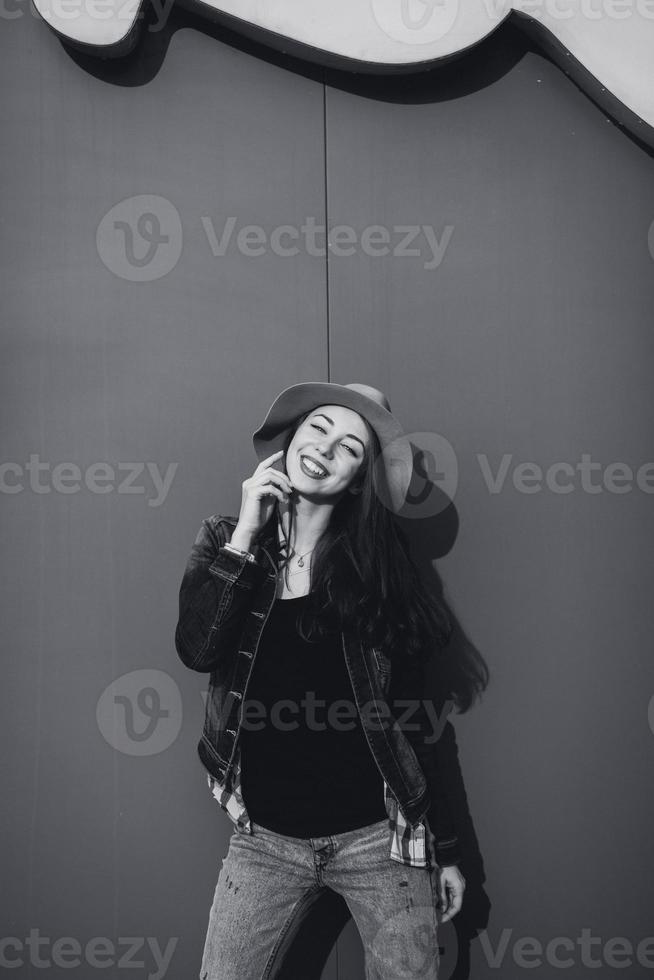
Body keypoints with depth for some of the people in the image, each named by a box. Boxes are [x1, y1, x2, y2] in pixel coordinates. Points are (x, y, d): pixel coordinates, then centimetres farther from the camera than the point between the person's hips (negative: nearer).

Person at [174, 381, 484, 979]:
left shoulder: (378, 561, -1)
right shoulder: (226, 542, 3)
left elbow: (412, 715, 2)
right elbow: (197, 650, -15)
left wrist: (446, 848, 2)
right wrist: (246, 535, -15)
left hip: (380, 837, -1)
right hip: (265, 840, 1)